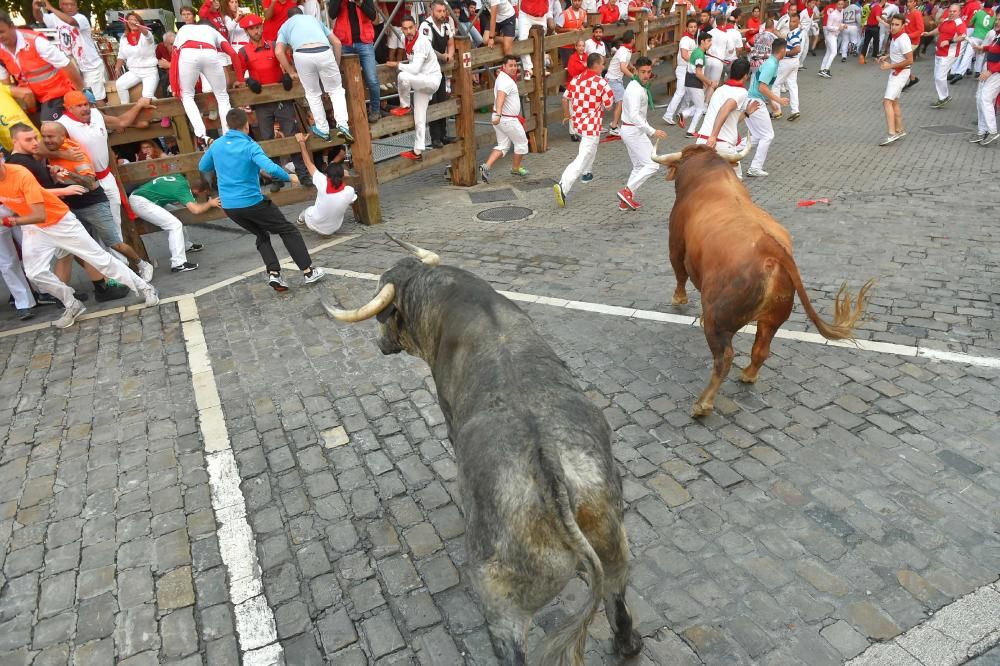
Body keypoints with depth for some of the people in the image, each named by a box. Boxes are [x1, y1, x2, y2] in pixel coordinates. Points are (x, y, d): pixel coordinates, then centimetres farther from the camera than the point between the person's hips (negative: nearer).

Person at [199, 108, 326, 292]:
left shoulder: (216, 145, 5)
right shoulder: (250, 146, -13)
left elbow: (202, 167, 20)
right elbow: (271, 168, -28)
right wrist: (289, 177, -12)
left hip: (228, 206, 6)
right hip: (252, 202, -6)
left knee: (262, 235, 23)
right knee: (288, 230, 8)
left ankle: (274, 274, 6)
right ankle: (308, 271, 6)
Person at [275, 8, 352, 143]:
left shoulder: (285, 25, 29)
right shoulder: (313, 19, 35)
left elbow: (279, 51, 10)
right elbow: (337, 42, 26)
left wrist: (291, 72, 19)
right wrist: (337, 65, 34)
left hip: (302, 55, -1)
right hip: (324, 52, 1)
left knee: (313, 94, 17)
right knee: (336, 90, 15)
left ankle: (322, 129, 20)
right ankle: (342, 125, -1)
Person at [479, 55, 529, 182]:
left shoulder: (501, 77, 11)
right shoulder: (507, 81, -22)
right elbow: (500, 97, -39)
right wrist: (498, 114, -53)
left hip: (500, 118, 10)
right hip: (508, 119, -10)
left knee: (503, 146, 14)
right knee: (521, 143, 11)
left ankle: (486, 166, -5)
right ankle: (516, 168, 27)